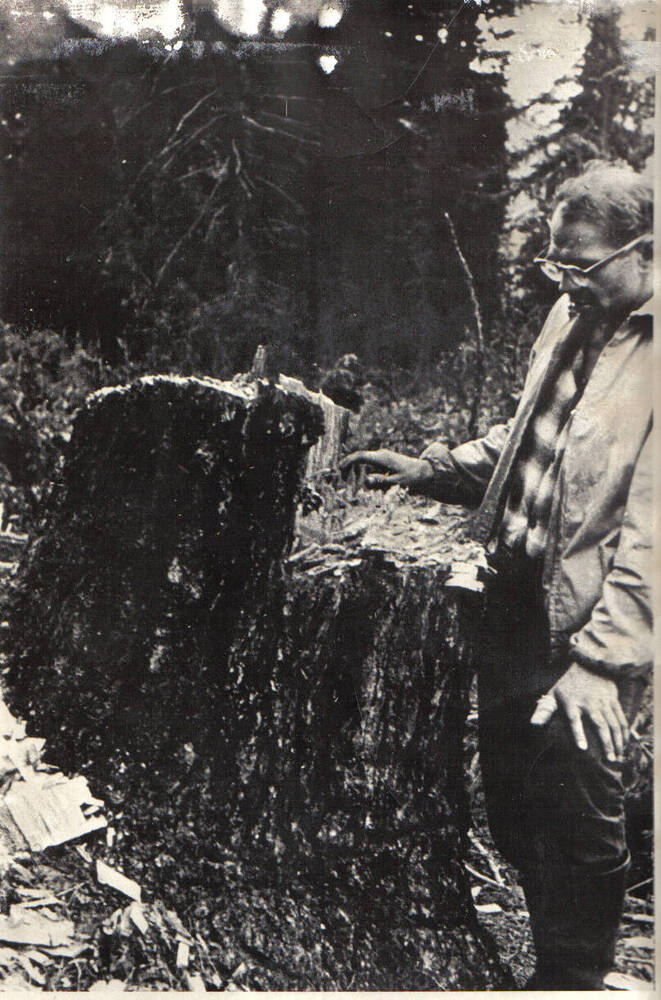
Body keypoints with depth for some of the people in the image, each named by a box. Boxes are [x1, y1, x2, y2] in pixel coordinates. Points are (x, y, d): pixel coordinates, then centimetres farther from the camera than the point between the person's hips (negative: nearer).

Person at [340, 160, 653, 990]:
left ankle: (571, 975, 30)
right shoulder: (573, 314, 8)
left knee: (576, 813, 4)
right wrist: (430, 469, 10)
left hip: (590, 616, -8)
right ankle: (557, 956, 43)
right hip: (517, 595, 8)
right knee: (509, 801, 18)